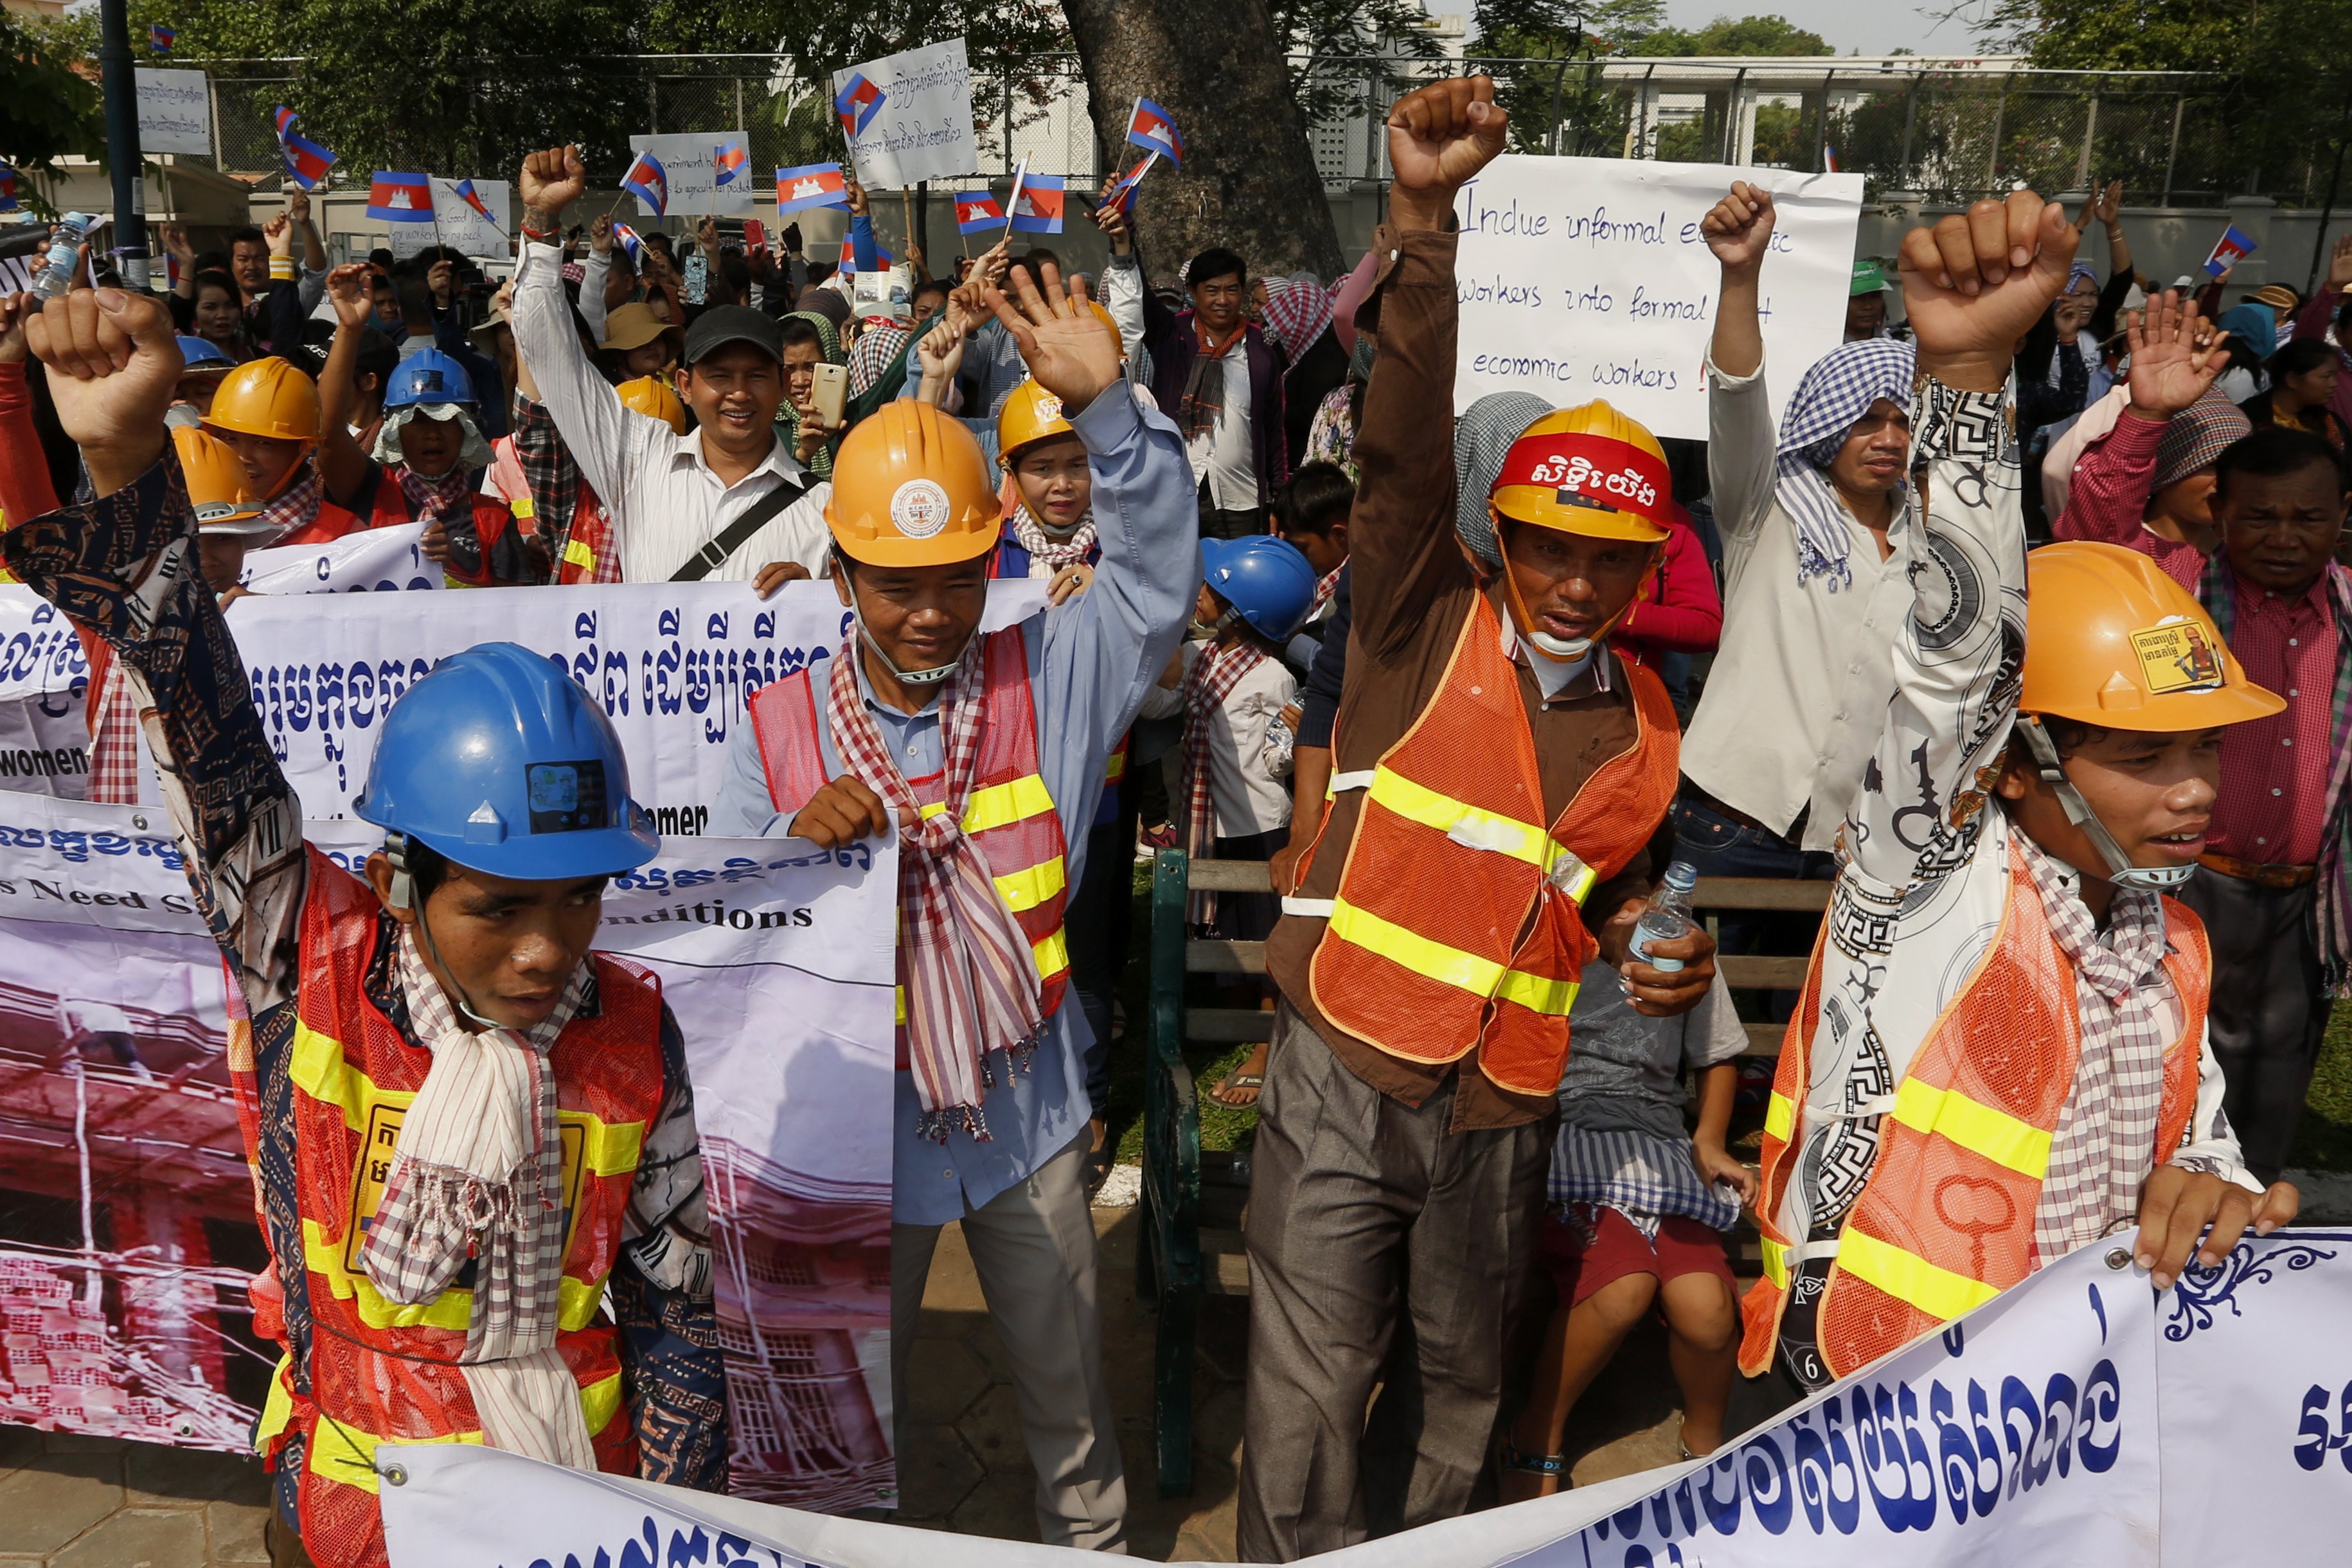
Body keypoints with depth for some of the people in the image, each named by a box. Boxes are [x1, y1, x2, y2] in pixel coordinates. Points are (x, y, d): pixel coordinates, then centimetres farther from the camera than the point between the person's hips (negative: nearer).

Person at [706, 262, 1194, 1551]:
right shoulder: (780, 730, -8)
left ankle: (1091, 1540, 47)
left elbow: (1156, 573, -16)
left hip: (1028, 1112, 0)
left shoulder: (1046, 677, -7)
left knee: (1065, 1375, 21)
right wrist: (799, 842, -27)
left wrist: (1105, 407, -28)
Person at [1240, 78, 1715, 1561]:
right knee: (1311, 1398, 0)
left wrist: (1654, 945, 0)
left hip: (1506, 1104, 5)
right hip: (1347, 1074, -4)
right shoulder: (1424, 622, -5)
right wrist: (1423, 216, -33)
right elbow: (1405, 445, -21)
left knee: (1458, 1385, 20)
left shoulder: (1648, 725, 9)